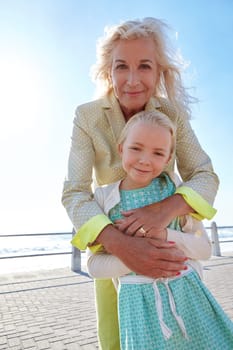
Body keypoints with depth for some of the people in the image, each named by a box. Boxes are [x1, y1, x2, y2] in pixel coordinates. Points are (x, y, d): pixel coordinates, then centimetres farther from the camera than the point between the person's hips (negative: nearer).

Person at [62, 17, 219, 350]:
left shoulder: (174, 115, -12)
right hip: (112, 241, 0)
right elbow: (74, 192, -23)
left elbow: (205, 176, -15)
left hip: (165, 236, 1)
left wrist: (168, 207, -37)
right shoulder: (87, 117, -17)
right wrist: (119, 244, -41)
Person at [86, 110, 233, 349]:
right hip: (139, 300, -1)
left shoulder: (174, 189, -4)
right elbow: (94, 265, -5)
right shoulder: (103, 198, -6)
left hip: (187, 292, 2)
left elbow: (204, 248, -1)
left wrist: (164, 235, -21)